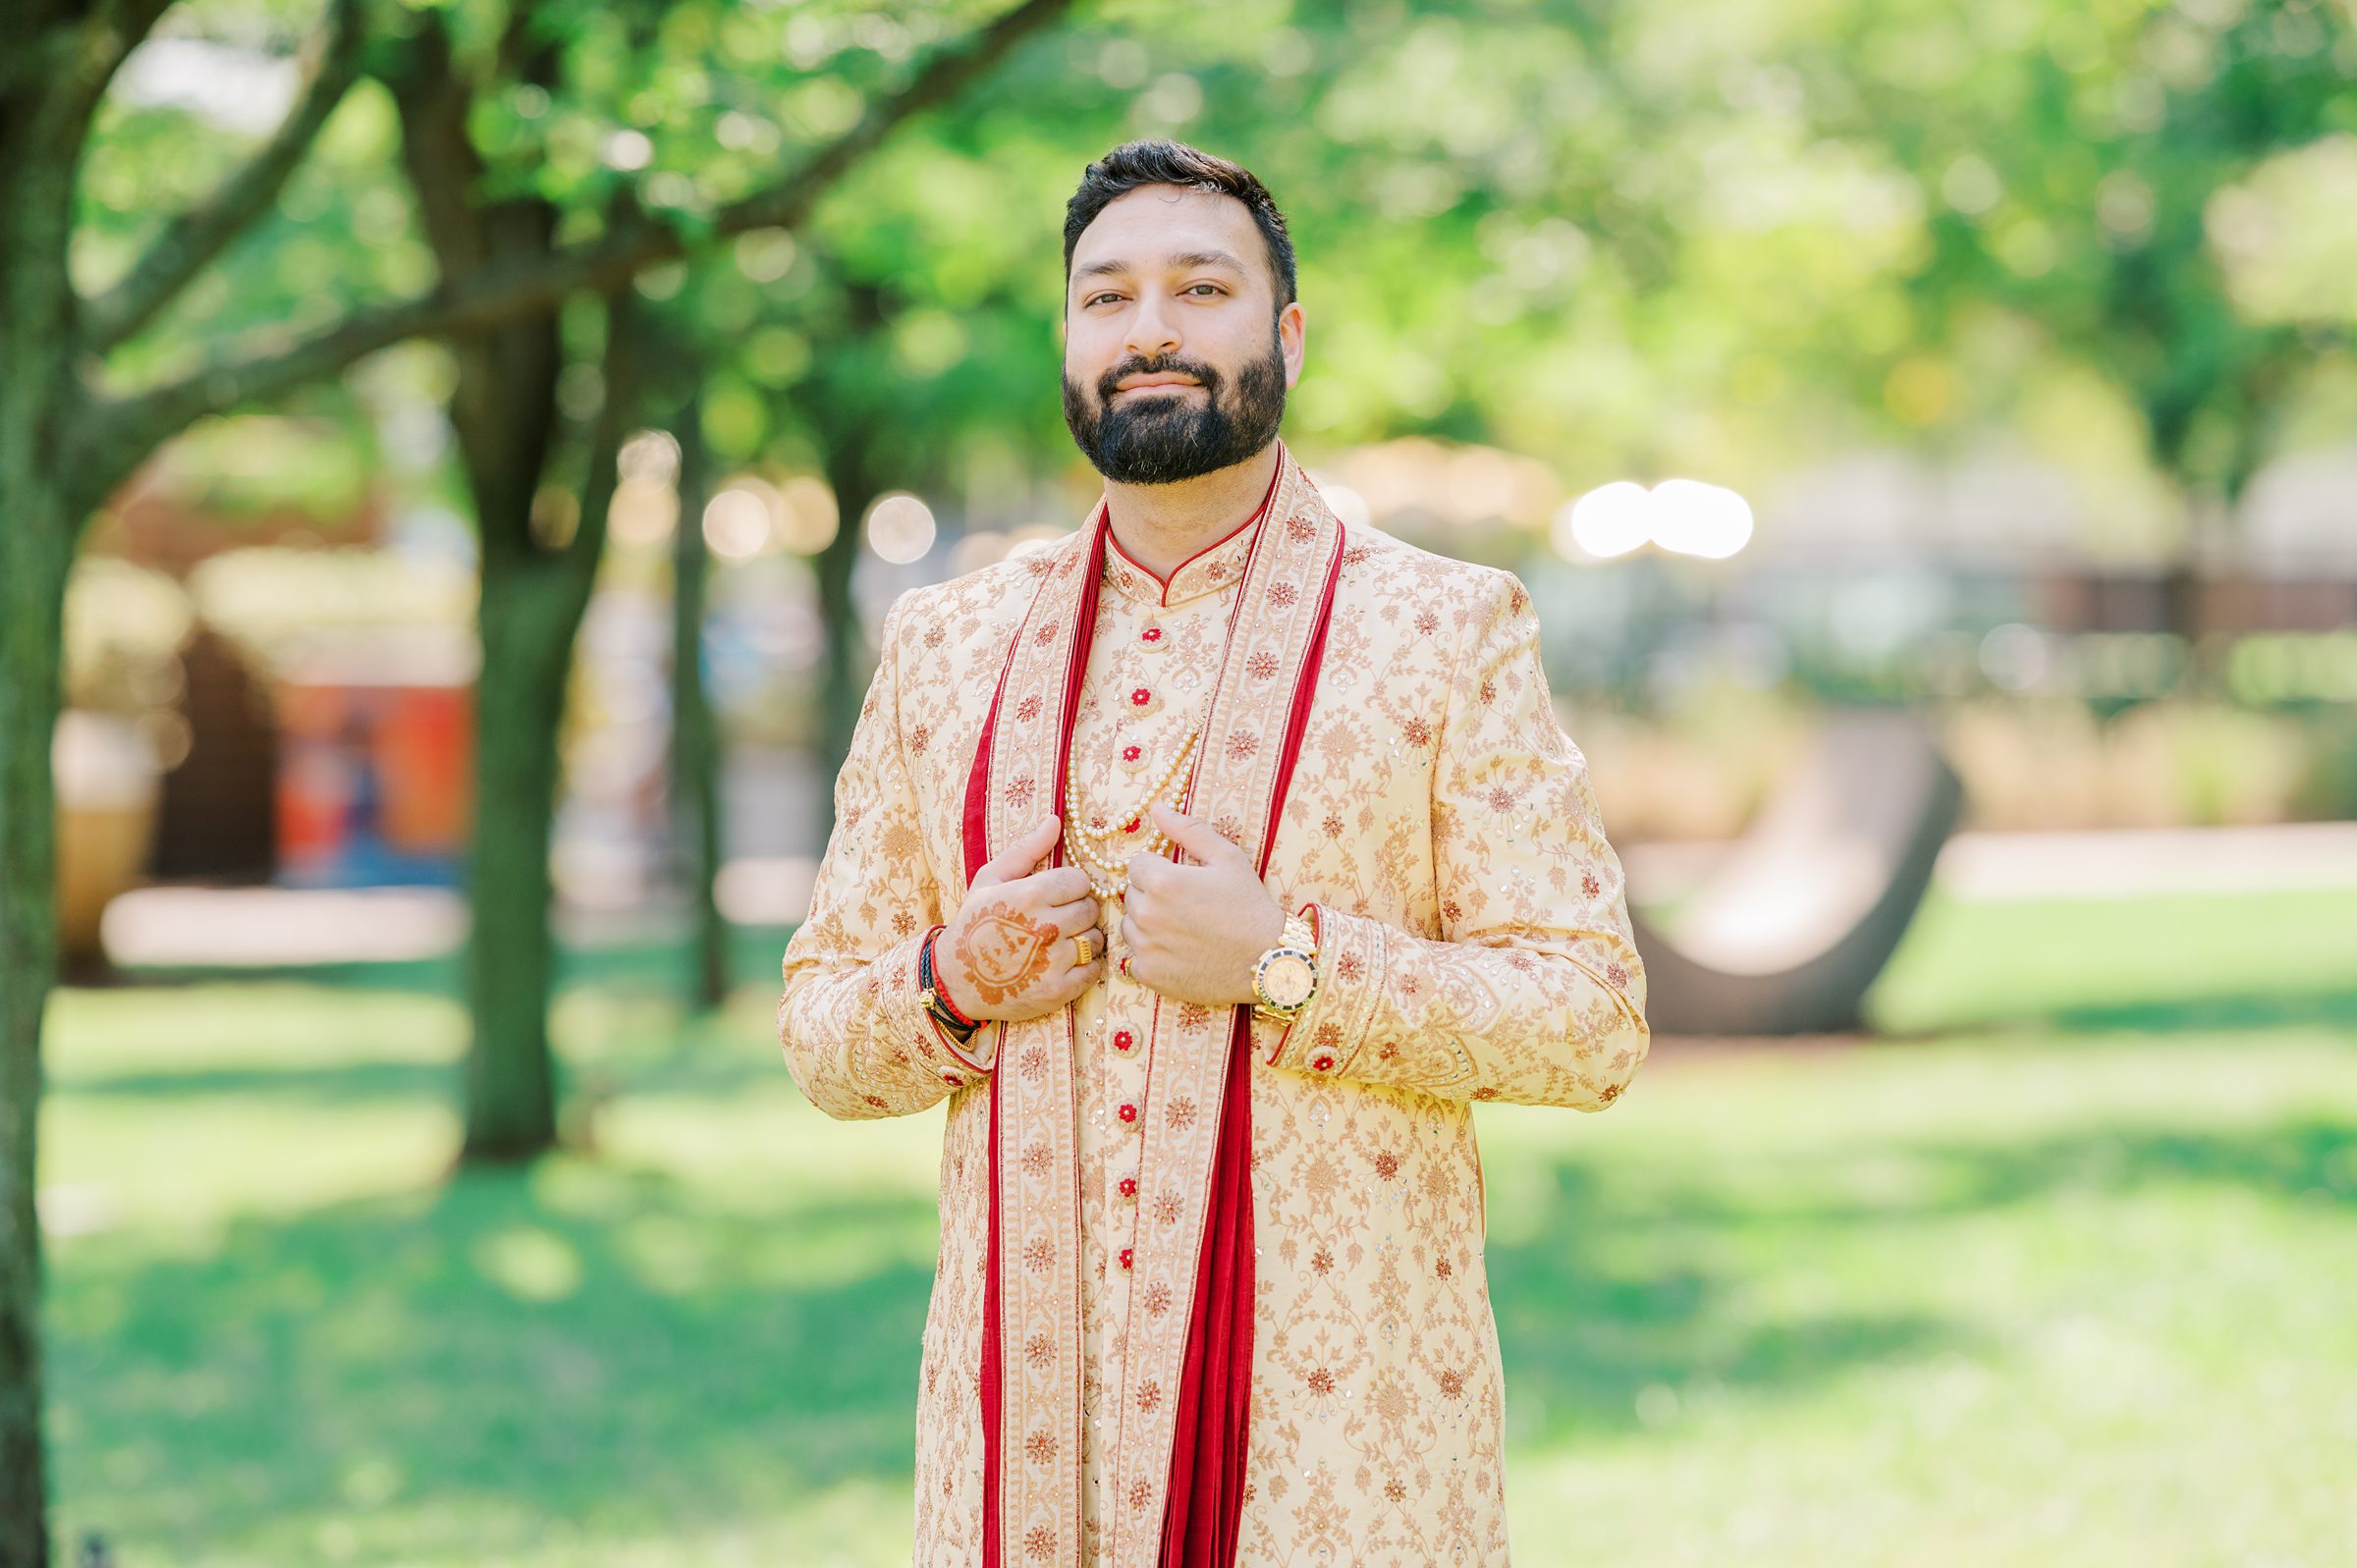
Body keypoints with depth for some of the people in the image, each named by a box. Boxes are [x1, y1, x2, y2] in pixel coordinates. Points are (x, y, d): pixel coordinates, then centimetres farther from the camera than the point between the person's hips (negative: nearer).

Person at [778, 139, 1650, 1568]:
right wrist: (950, 983, -7)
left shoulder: (1447, 628, 1)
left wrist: (1284, 965, -16)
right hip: (1026, 1402, 3)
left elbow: (1595, 1018, -5)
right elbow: (819, 1026, 14)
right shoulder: (945, 645, 12)